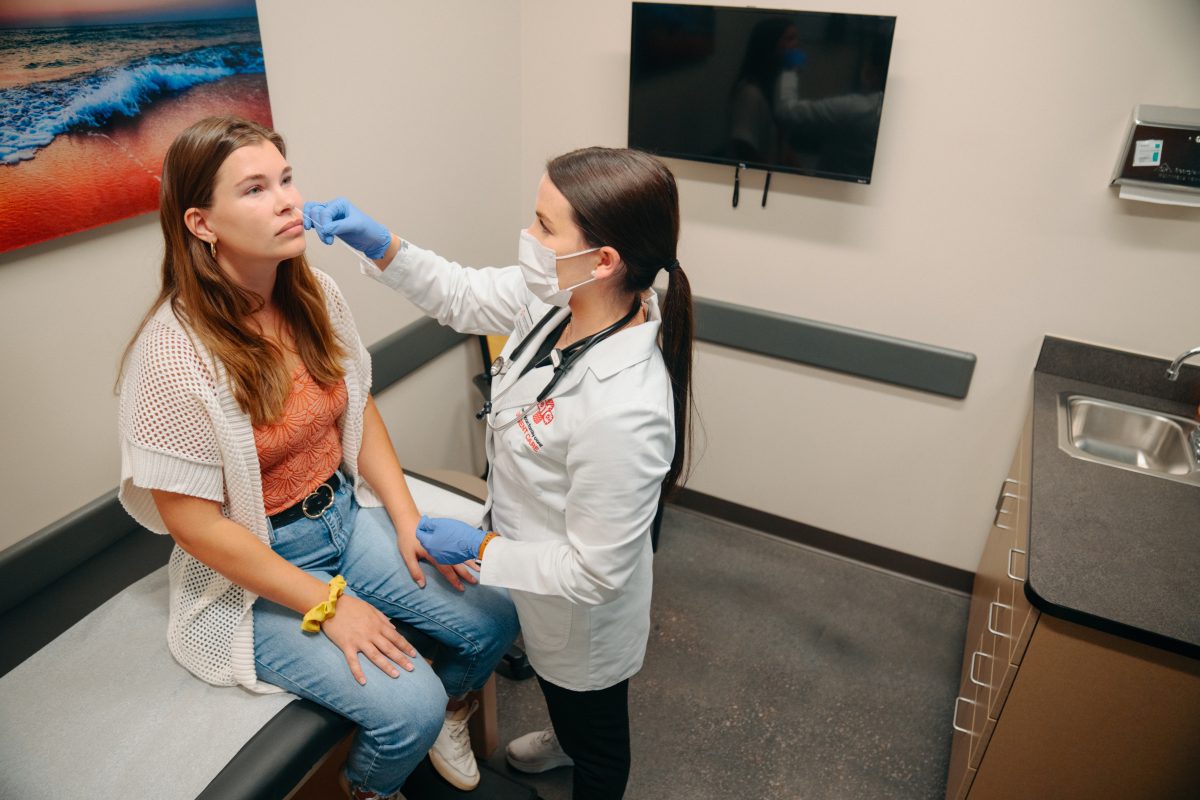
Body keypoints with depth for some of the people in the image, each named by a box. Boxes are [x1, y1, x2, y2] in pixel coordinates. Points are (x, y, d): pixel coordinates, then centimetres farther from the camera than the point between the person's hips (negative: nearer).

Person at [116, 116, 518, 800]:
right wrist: (327, 604, -17)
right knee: (409, 705, -16)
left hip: (348, 513, 6)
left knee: (494, 617, -4)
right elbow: (195, 524, -19)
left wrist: (408, 519, -3)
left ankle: (449, 710, 30)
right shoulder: (172, 357, -24)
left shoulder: (315, 294, -5)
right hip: (255, 571, -5)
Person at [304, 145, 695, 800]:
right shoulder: (556, 296, -20)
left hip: (580, 612, -8)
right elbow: (465, 297, 0)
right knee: (561, 694, 40)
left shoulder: (622, 412, -43)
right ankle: (566, 738, 72)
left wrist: (480, 548, -20)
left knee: (595, 729, 27)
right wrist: (380, 245, -12)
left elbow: (593, 572, -31)